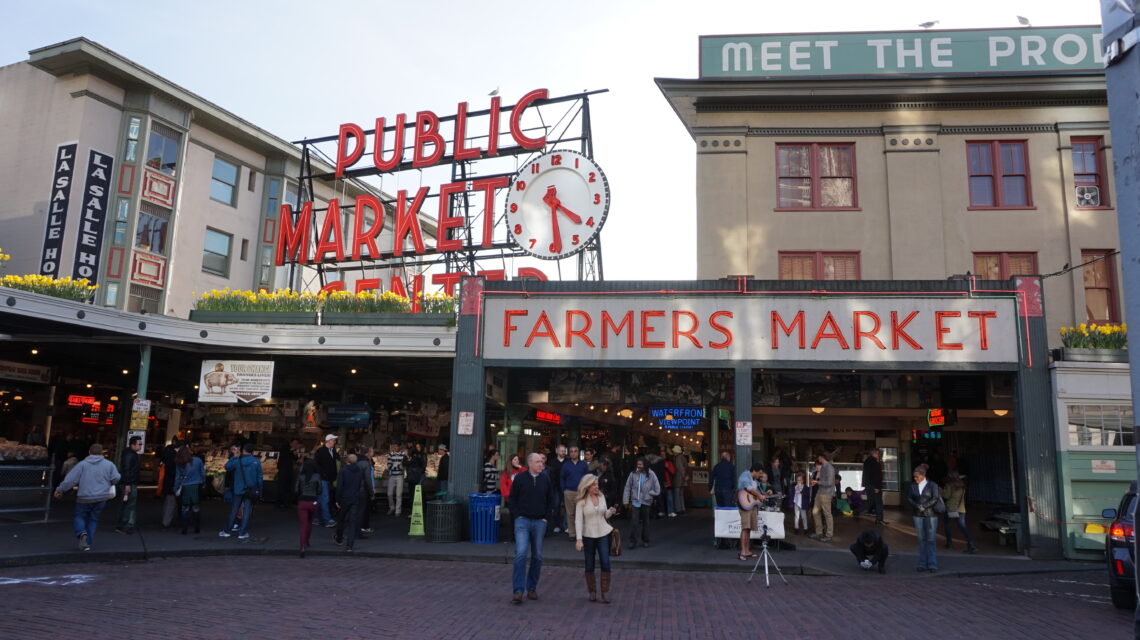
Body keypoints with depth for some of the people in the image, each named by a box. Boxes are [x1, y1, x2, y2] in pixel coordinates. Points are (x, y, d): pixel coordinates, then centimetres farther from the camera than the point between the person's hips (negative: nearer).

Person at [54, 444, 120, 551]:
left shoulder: (82, 464, -3)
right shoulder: (109, 464, 1)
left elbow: (70, 479, -6)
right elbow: (116, 478, -5)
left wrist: (59, 490, 6)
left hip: (85, 498, -2)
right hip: (101, 498, 2)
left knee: (79, 517, 14)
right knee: (93, 520, 14)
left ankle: (82, 533, -14)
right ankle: (88, 543, 12)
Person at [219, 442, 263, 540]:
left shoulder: (237, 461, -8)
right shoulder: (256, 462, -6)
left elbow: (227, 467, 10)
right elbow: (260, 478, -3)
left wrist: (233, 457, 16)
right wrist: (260, 491, 5)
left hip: (238, 490, 1)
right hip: (251, 491, 0)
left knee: (234, 510, 11)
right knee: (247, 511, 3)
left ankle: (226, 531, 17)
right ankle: (242, 533, 2)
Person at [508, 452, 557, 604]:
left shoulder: (546, 479, 5)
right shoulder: (519, 478, -2)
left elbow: (551, 501, 13)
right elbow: (512, 499, 5)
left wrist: (547, 518, 4)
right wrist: (518, 515, -3)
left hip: (540, 522, 3)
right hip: (523, 521, -3)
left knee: (537, 556, 7)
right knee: (521, 553, -14)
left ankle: (532, 588, 20)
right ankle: (518, 591, -11)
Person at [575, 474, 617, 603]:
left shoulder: (601, 496, 4)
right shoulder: (582, 501, -7)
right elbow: (578, 520, -10)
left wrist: (611, 512, -8)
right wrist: (579, 539, -17)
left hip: (603, 534, 2)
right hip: (588, 535, -2)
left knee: (605, 563, -5)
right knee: (590, 565, 6)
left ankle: (605, 592, 6)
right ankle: (592, 592, 21)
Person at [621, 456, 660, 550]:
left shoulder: (651, 475, -7)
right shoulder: (633, 474, -6)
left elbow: (657, 490, -1)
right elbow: (627, 488, 0)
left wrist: (648, 493, -5)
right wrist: (626, 501, 0)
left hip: (646, 502, 1)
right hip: (635, 501, -1)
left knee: (645, 522, 14)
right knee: (635, 522, -7)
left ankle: (645, 541, 28)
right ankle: (633, 542, 3)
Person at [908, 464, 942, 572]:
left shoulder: (932, 485, -3)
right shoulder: (912, 486, 6)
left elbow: (935, 499, -12)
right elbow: (908, 499, 1)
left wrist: (924, 506, -17)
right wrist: (918, 506, -15)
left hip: (930, 515, -3)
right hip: (918, 515, 3)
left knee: (930, 540, -3)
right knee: (921, 540, 5)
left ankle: (932, 564, 2)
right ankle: (923, 564, 9)